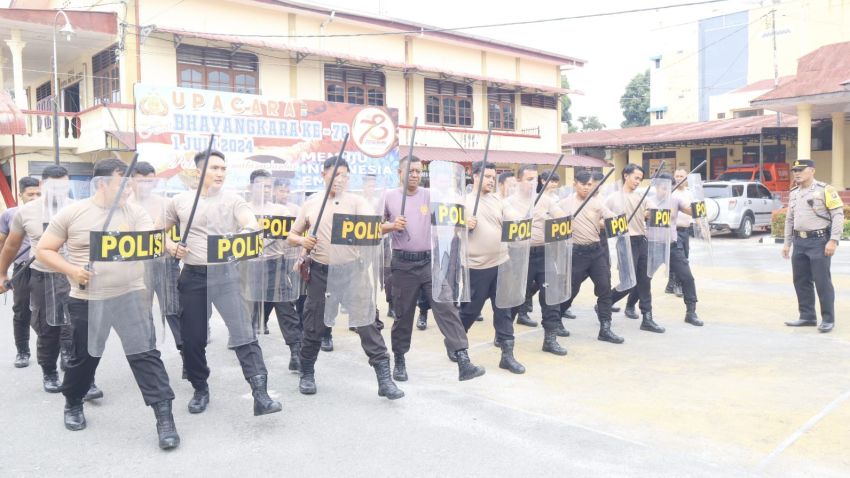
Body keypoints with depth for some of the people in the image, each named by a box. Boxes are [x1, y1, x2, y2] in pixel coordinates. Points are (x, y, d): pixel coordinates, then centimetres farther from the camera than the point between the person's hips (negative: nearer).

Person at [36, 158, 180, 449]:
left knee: (145, 354, -6)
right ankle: (73, 404, 43)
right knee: (84, 357, 16)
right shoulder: (71, 213, -1)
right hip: (87, 300, 0)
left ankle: (164, 417, -4)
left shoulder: (134, 212, 2)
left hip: (130, 296, 0)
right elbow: (43, 250, 4)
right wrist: (71, 270, -12)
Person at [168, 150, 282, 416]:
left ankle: (260, 394, -15)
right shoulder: (180, 201, 10)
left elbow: (251, 224, -13)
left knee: (243, 332, -11)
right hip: (193, 275, 3)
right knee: (192, 337, 8)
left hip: (227, 272, -2)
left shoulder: (233, 200, 3)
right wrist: (171, 246, 0)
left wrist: (250, 231, -37)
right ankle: (200, 389, 28)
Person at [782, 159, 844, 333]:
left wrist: (833, 240, -16)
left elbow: (838, 215, -10)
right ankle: (807, 317, 20)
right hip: (799, 242, 7)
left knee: (822, 281, -4)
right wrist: (787, 243, 17)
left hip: (819, 241, -7)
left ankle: (828, 319, 5)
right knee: (801, 281, 9)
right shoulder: (793, 193, 14)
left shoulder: (824, 190, -7)